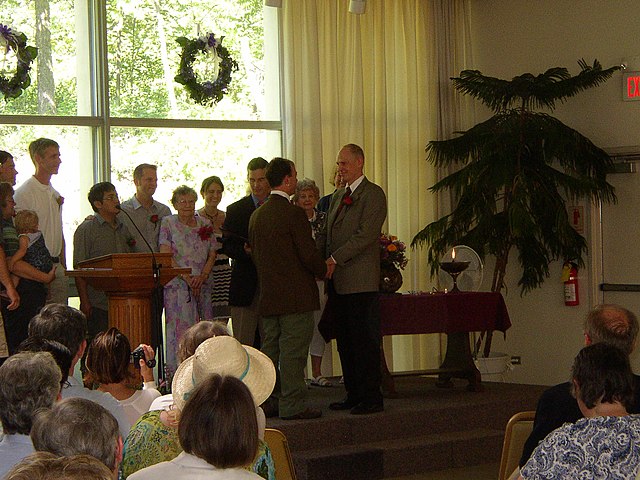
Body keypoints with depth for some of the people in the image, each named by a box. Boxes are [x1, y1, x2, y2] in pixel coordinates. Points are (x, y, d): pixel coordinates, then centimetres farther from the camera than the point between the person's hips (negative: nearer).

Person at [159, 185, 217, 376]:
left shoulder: (205, 224, 12)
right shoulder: (168, 223, 1)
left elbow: (212, 254, 10)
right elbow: (166, 256, -6)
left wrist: (202, 276, -7)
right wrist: (186, 277, -14)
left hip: (203, 284, 4)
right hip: (177, 284, -4)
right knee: (180, 326, -8)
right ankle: (175, 373, -6)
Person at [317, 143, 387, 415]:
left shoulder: (373, 194, -6)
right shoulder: (338, 196, 21)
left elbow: (365, 235, -16)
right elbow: (326, 234, 20)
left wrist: (334, 259, -18)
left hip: (360, 280, -8)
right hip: (338, 281, 8)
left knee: (364, 341, -7)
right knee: (345, 342, 10)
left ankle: (371, 399, -3)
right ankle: (354, 395, 17)